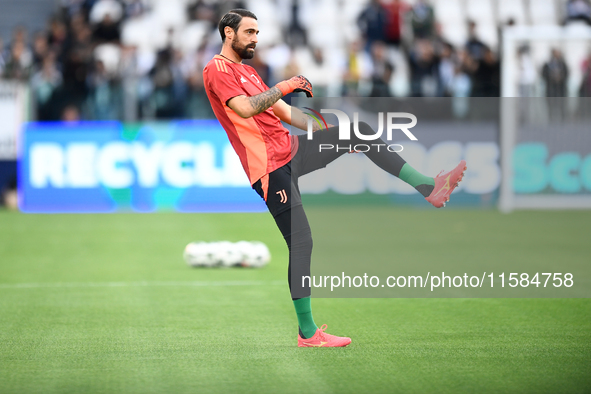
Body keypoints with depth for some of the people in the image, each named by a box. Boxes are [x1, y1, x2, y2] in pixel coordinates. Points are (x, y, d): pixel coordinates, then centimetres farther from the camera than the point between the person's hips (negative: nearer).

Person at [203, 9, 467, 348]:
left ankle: (428, 188, 0)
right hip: (270, 166, -9)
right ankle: (307, 333, -5)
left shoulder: (248, 72, 23)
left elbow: (284, 112, 23)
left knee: (359, 131, 0)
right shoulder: (217, 70, -6)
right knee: (301, 242, -12)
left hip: (290, 149, 9)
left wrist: (326, 131, 16)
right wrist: (284, 87, -13)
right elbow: (244, 108, -22)